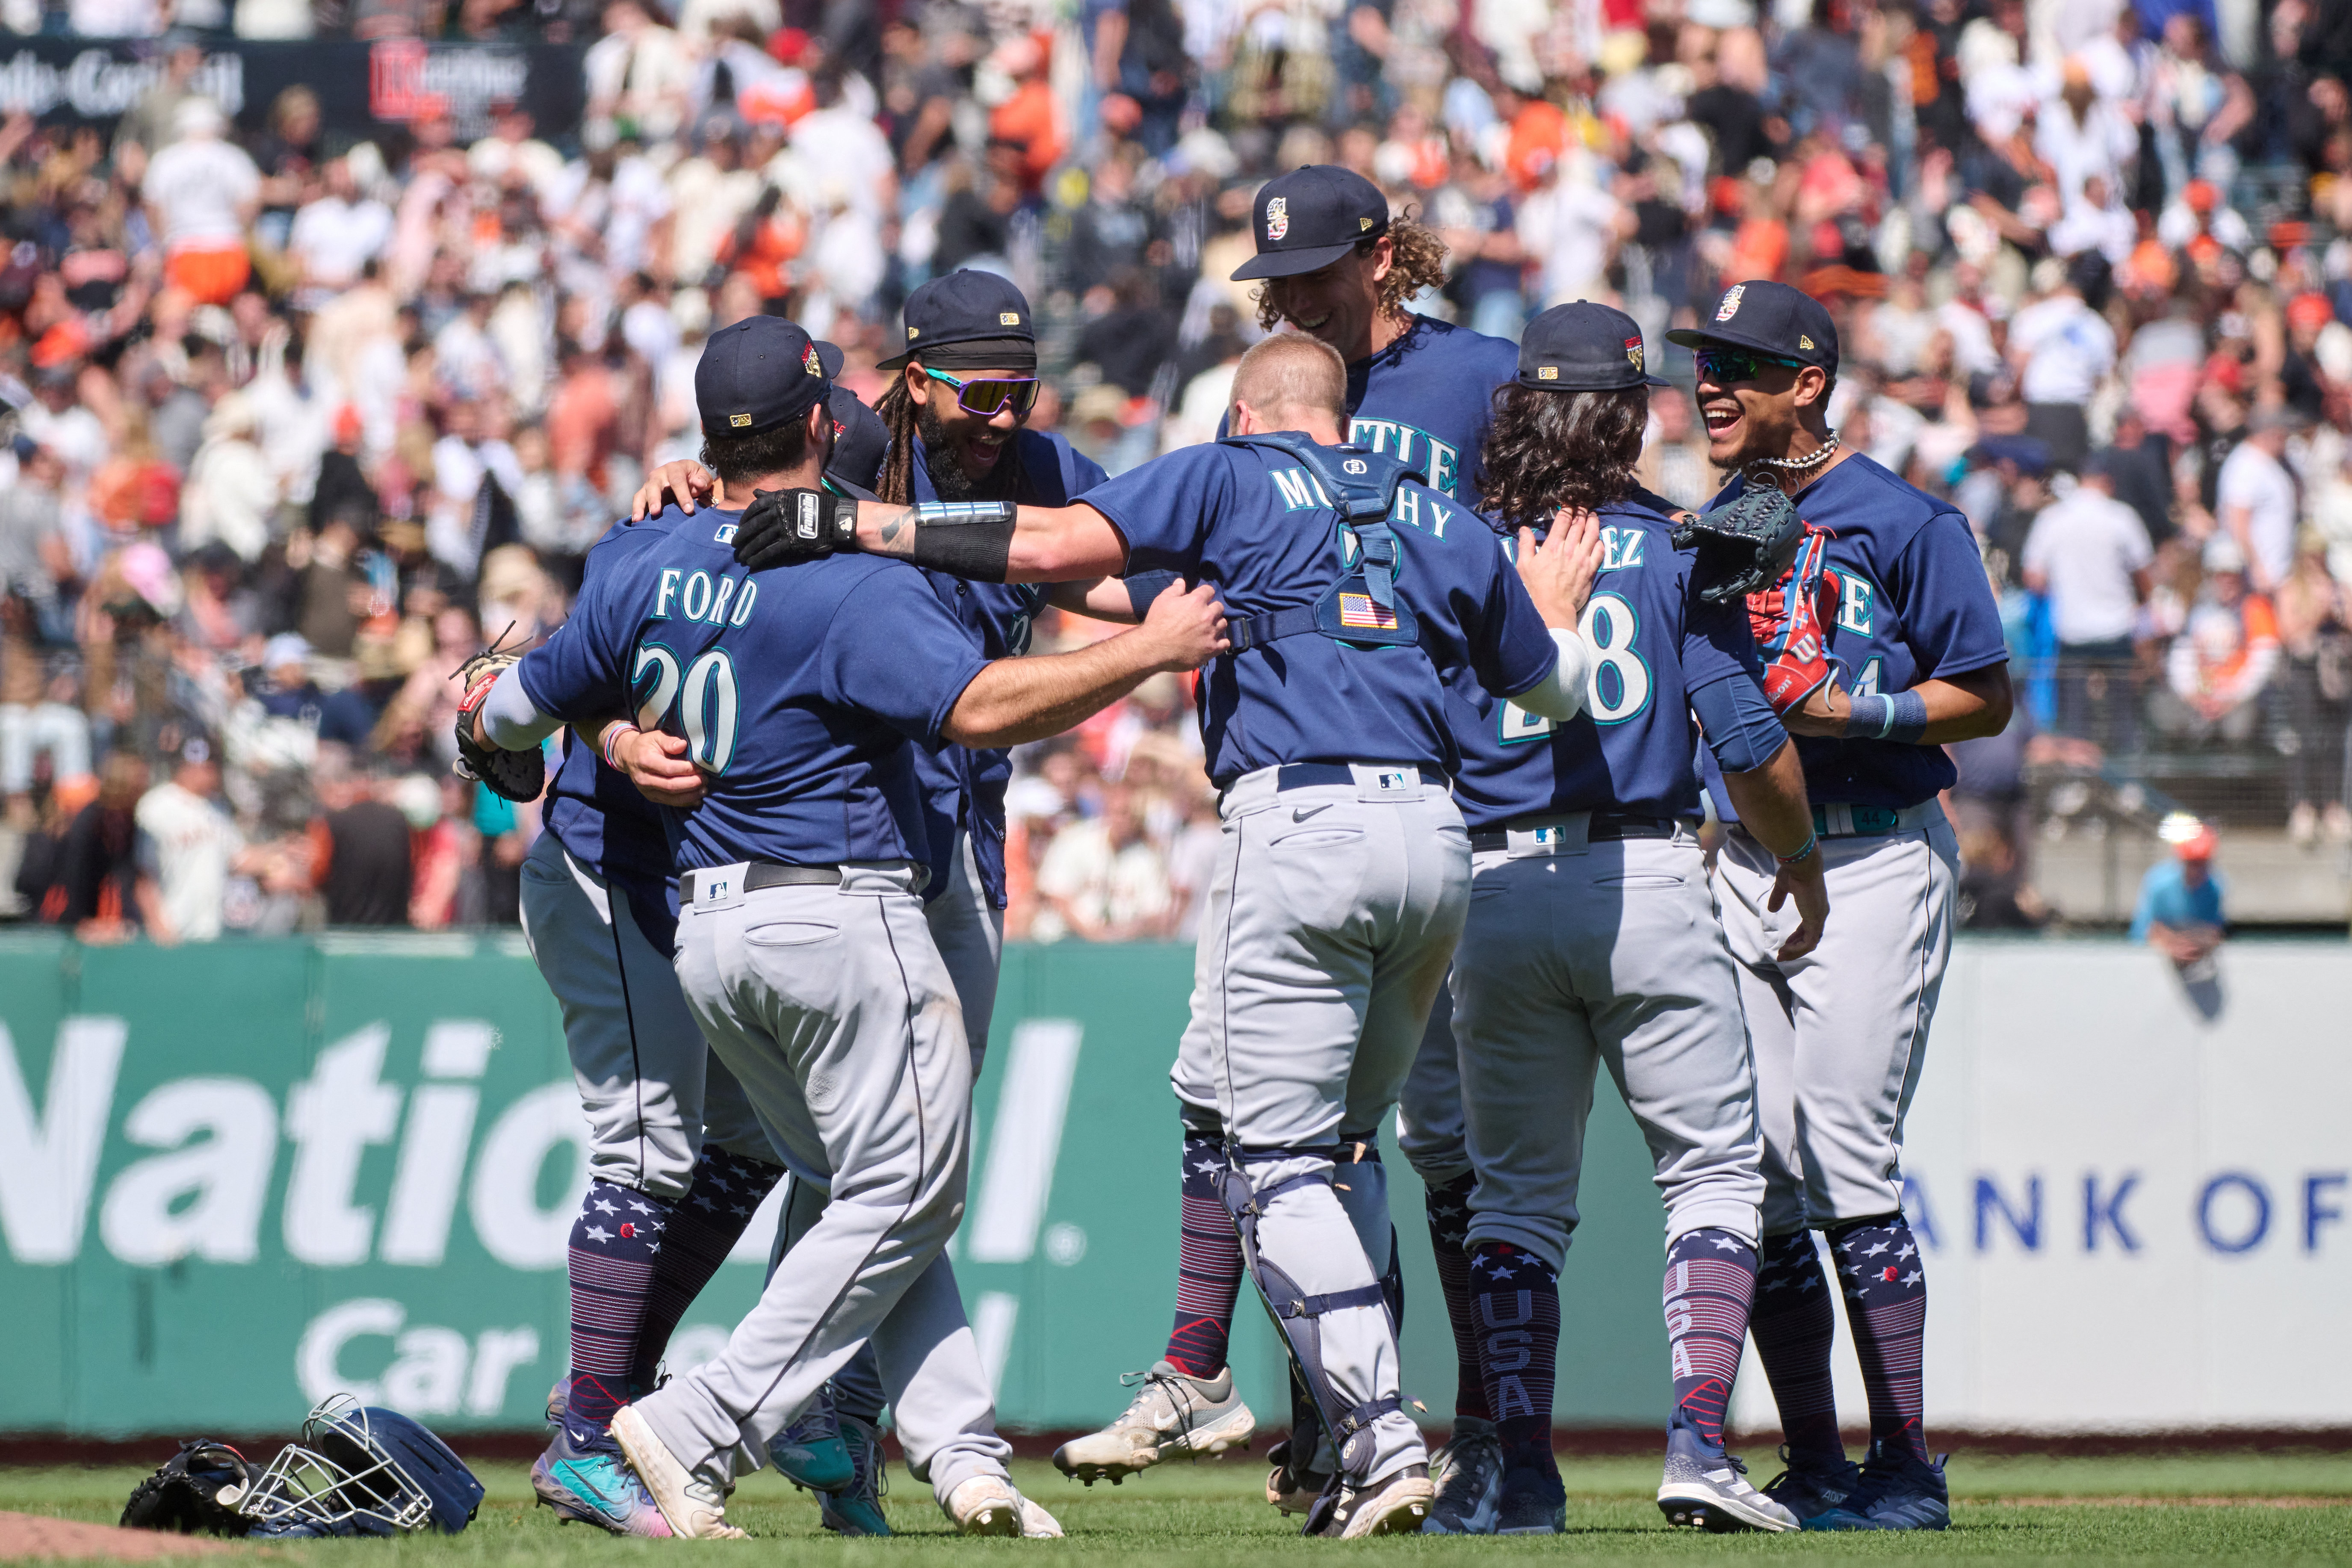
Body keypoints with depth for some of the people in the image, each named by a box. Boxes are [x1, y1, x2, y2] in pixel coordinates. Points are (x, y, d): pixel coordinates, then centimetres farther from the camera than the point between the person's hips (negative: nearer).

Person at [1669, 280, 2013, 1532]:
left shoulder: (1905, 524, -6)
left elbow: (1985, 699, -5)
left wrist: (1855, 712, -18)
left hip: (1872, 867, -7)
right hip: (1741, 862, 7)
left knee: (1846, 1168, -12)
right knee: (1759, 1176, 2)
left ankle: (1906, 1468, -7)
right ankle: (1814, 1468, 9)